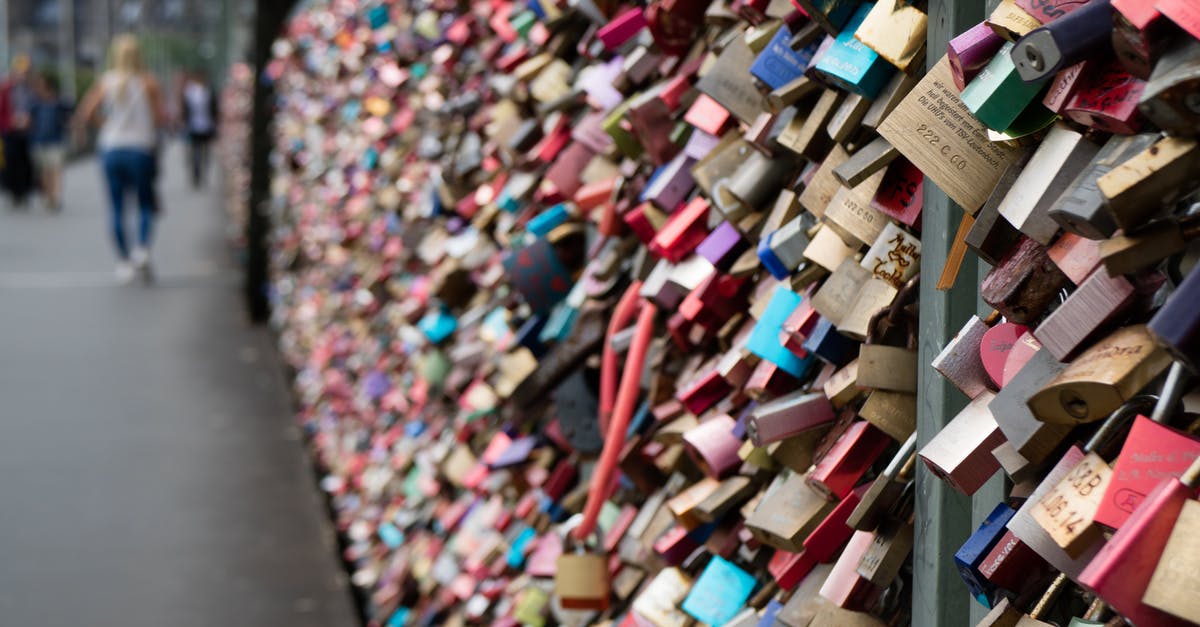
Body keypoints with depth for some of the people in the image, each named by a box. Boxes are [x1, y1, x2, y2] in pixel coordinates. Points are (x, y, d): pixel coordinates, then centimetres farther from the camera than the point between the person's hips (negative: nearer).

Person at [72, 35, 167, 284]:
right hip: (141, 149, -2)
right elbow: (161, 118, -8)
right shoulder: (147, 83, -4)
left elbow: (85, 113, -7)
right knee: (146, 204, 9)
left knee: (117, 208, 7)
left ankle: (123, 260, 4)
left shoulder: (104, 83, 1)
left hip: (111, 149, 2)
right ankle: (142, 248, -13)